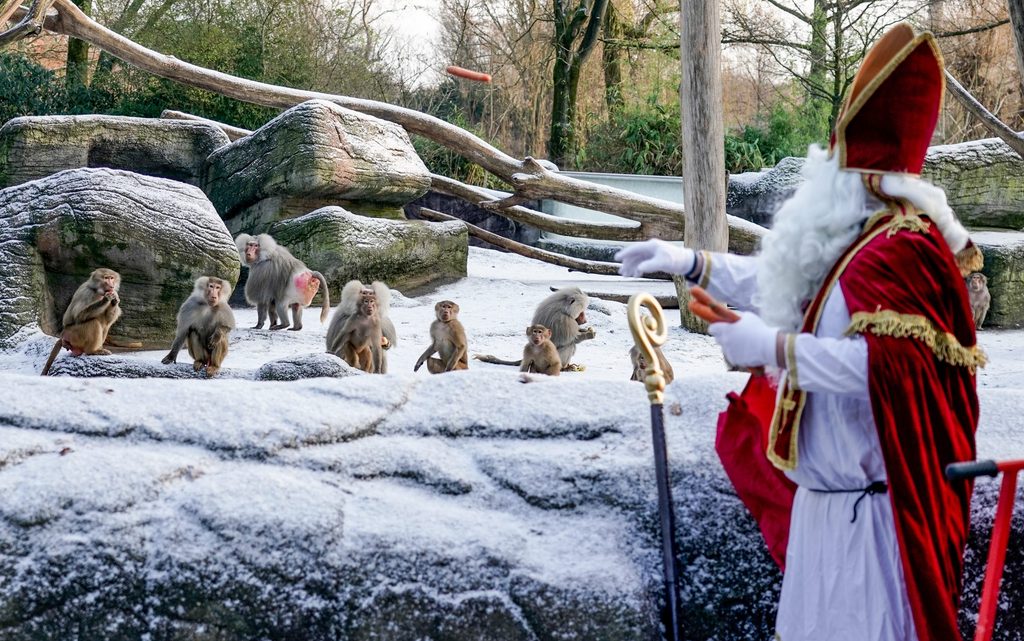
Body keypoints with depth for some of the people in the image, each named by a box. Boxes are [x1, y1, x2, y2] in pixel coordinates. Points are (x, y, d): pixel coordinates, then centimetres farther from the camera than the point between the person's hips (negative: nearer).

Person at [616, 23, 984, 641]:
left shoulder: (898, 251, -22)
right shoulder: (859, 241, 11)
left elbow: (882, 362, -33)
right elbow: (786, 289, 25)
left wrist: (772, 347, -26)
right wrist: (691, 262, 19)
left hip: (873, 497, -10)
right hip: (837, 485, 10)